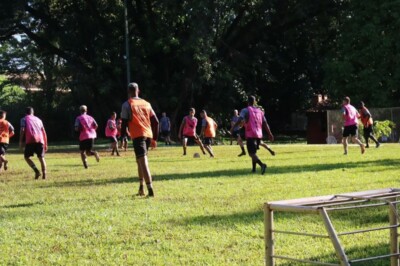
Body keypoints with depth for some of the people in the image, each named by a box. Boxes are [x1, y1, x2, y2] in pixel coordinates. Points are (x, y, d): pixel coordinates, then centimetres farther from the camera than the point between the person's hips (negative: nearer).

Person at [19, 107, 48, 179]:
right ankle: (44, 174, -3)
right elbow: (44, 132, 21)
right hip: (40, 140, 3)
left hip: (30, 140, -3)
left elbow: (22, 130, -1)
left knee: (26, 157, 10)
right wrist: (45, 144, 23)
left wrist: (20, 141, -2)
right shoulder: (38, 119, 26)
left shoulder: (24, 119, 16)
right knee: (41, 157, 13)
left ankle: (36, 171, -9)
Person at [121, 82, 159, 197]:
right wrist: (154, 139, 17)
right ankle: (141, 189, 22)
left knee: (143, 162, -13)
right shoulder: (146, 103, 17)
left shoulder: (127, 104, 1)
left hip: (137, 136, -6)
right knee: (140, 161, 21)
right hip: (148, 135, 6)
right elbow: (155, 122, 13)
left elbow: (124, 123, -6)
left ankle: (150, 190, -23)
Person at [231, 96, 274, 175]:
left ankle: (262, 164, -32)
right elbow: (265, 123, 10)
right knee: (254, 151, 22)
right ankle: (253, 169, 22)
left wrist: (233, 126, -24)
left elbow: (240, 119, -19)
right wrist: (270, 134, 11)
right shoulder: (260, 111, 14)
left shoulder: (245, 110, -2)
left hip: (250, 135, -6)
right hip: (259, 135, 6)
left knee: (251, 153, -9)